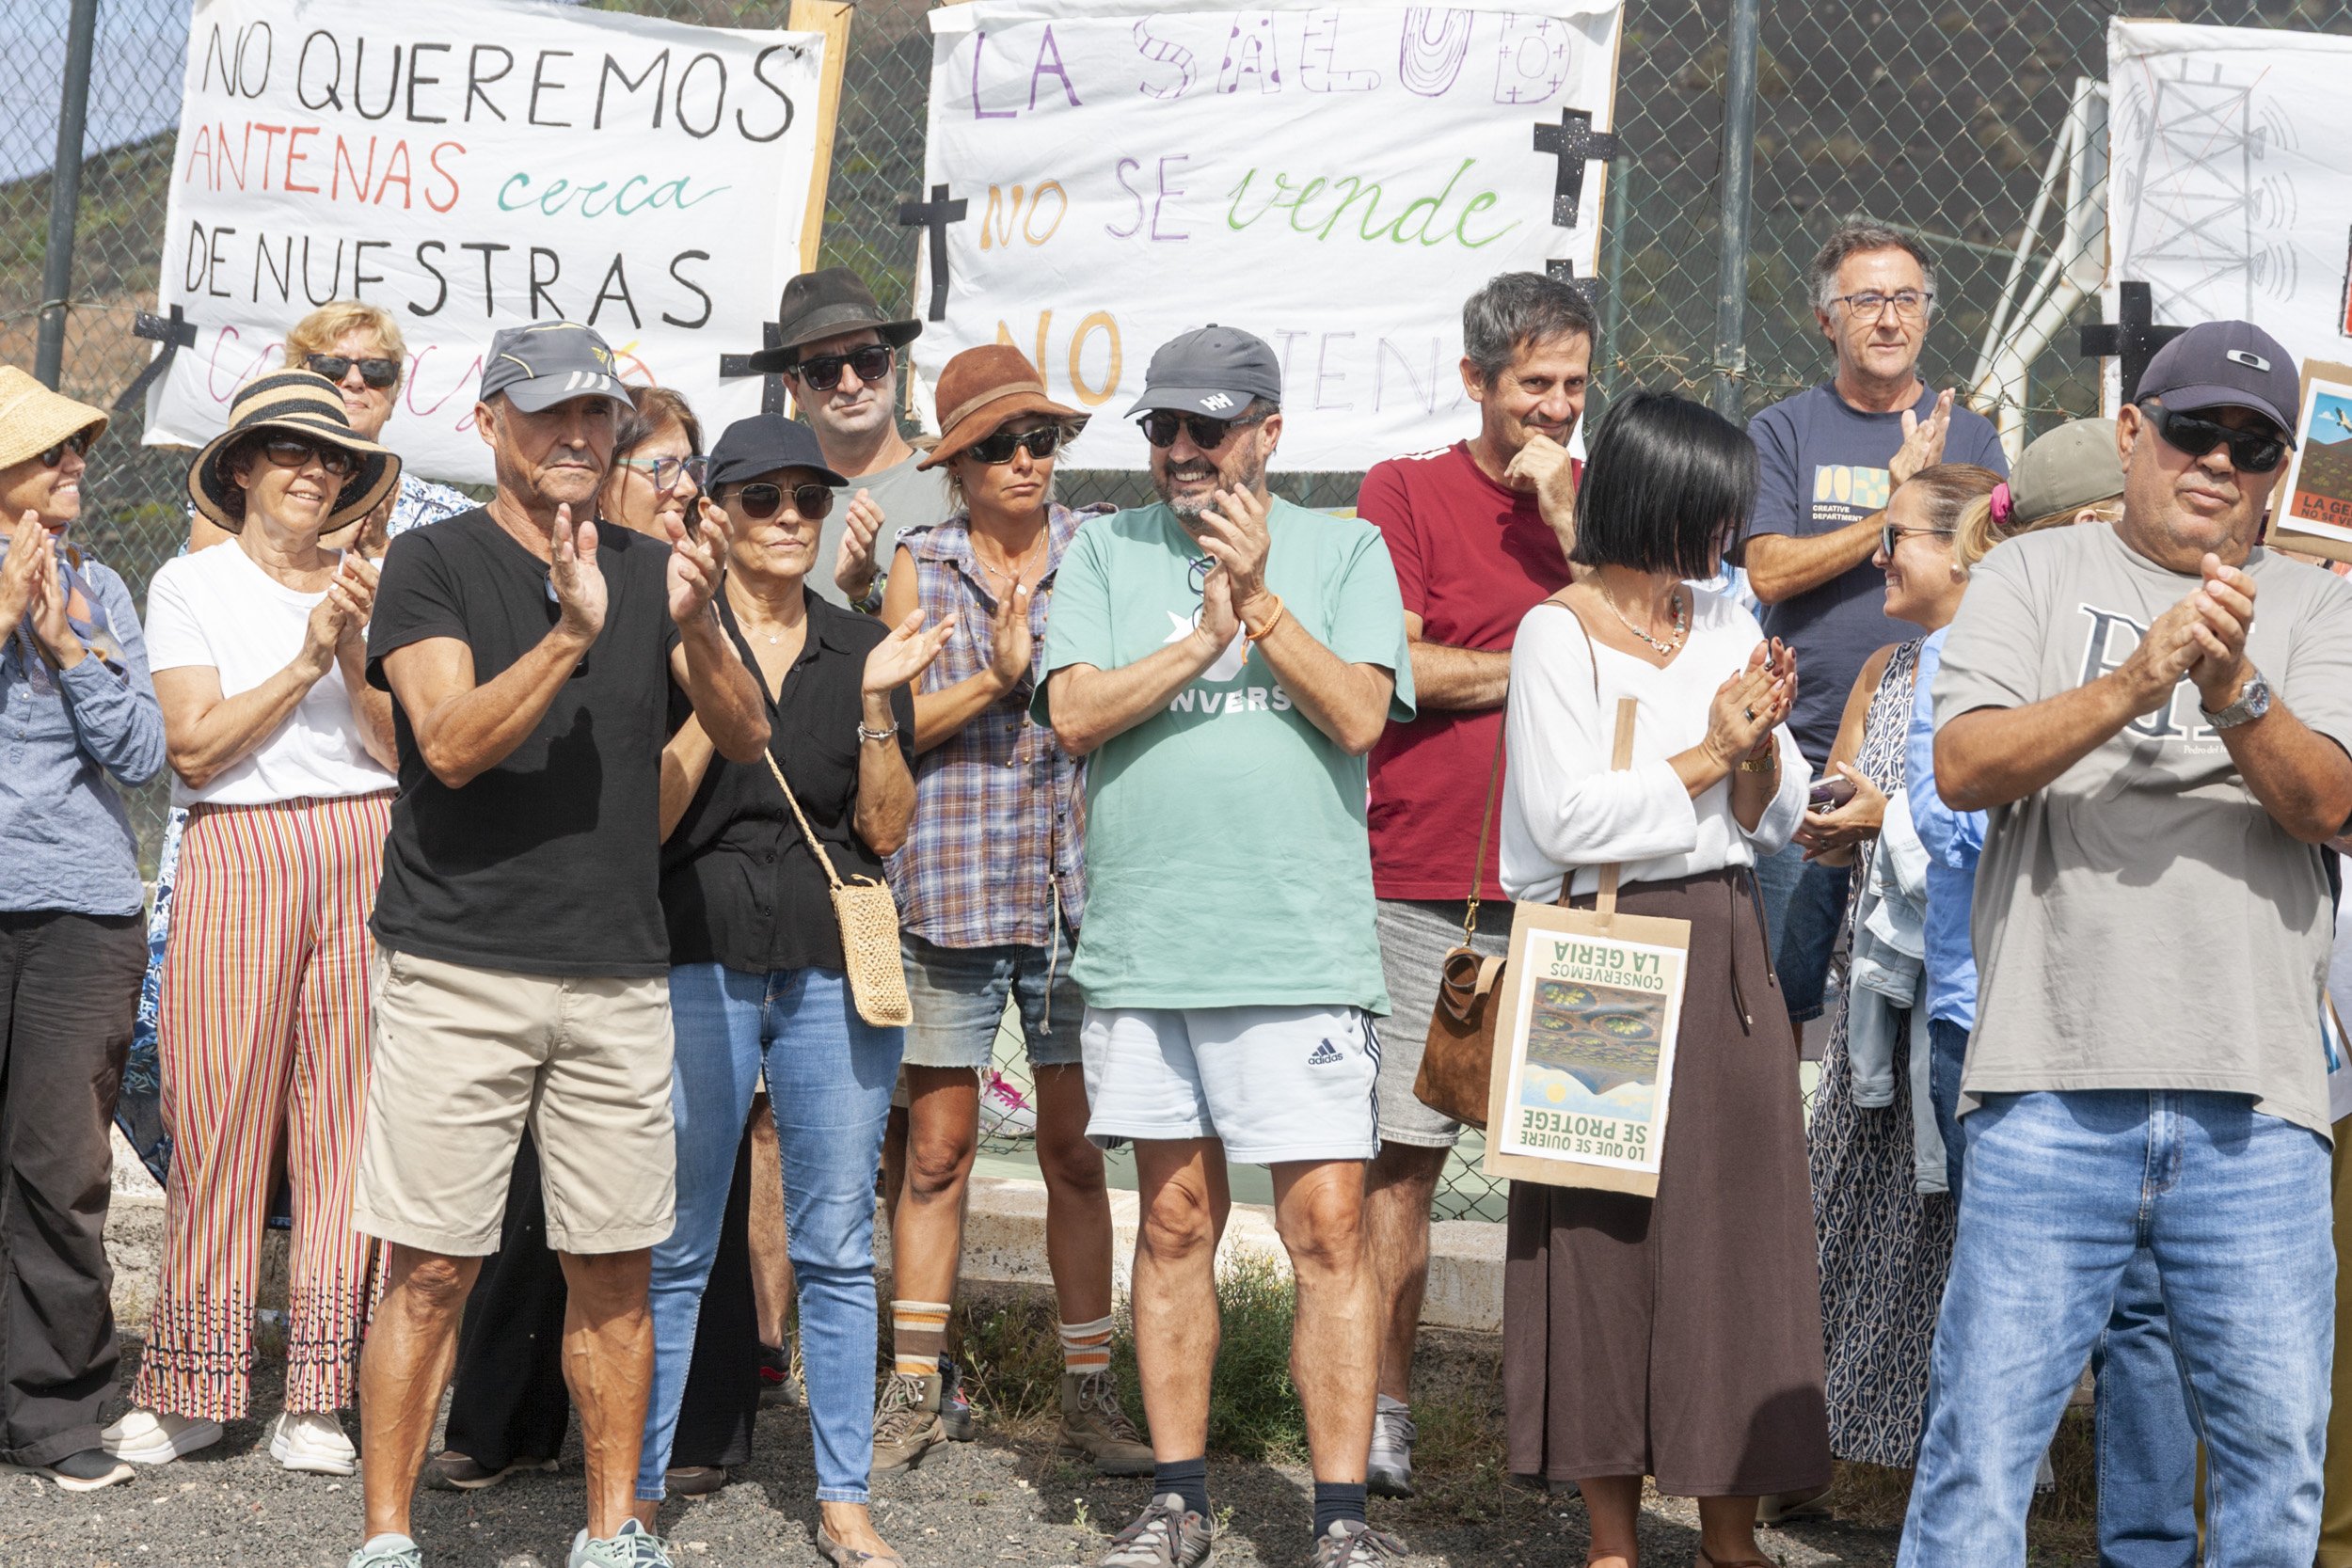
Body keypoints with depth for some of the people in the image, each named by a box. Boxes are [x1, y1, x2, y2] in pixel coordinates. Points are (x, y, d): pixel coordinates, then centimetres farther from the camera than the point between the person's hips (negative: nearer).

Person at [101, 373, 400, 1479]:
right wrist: (306, 661, -12)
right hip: (238, 852, -2)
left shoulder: (370, 587, 13)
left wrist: (355, 657, -9)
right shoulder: (192, 584, 7)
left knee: (345, 1114, -1)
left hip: (363, 851, 2)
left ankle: (316, 1398, 5)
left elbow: (405, 748, 6)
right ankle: (189, 1390, 5)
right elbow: (195, 746, -5)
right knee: (220, 1116, -4)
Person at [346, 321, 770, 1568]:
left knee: (613, 1270, 7)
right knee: (430, 1267, -4)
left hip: (619, 972, 4)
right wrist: (571, 635, -25)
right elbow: (452, 743, -13)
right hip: (458, 968, -4)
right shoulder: (435, 563, 0)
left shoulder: (650, 570, 12)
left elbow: (747, 738, 3)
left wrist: (695, 622, -16)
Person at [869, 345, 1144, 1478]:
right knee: (936, 1149, 4)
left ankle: (1088, 1390, 12)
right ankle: (914, 1390, 13)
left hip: (1076, 886, 0)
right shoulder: (920, 565, 7)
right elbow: (888, 723, 1)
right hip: (949, 889, 0)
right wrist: (995, 675, -11)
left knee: (1076, 1150, 4)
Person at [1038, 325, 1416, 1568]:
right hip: (1141, 943, 2)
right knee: (1175, 1224, 10)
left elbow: (1360, 716, -6)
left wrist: (1259, 597, -12)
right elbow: (1073, 715, -2)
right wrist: (1203, 639, -10)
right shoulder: (1107, 553, 10)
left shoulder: (1344, 551, 6)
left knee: (1328, 1228, -5)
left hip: (1303, 949, -2)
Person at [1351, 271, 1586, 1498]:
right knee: (1404, 1151, -1)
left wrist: (1564, 521, -6)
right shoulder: (1406, 494, 4)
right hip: (1428, 877, -3)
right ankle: (1383, 1413, 6)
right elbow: (1395, 667, -6)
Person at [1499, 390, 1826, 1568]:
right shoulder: (1558, 633, -4)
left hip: (1723, 958, 5)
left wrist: (1761, 742, -9)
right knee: (1609, 1236, -1)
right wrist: (1710, 751, -8)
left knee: (1734, 1225, 2)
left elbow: (1771, 824, 10)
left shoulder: (1727, 628, 12)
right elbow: (1570, 818, -14)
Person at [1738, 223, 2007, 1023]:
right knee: (1781, 989, -1)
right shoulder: (1784, 432, 7)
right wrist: (1895, 514, -10)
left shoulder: (1967, 436, 11)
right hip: (1806, 745, -1)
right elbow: (1770, 572, -6)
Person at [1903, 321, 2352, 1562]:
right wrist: (2132, 685, -16)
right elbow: (1963, 766, -3)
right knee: (1983, 1434, -3)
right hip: (2054, 1086, -1)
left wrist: (2234, 688, -20)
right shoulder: (2033, 577, 11)